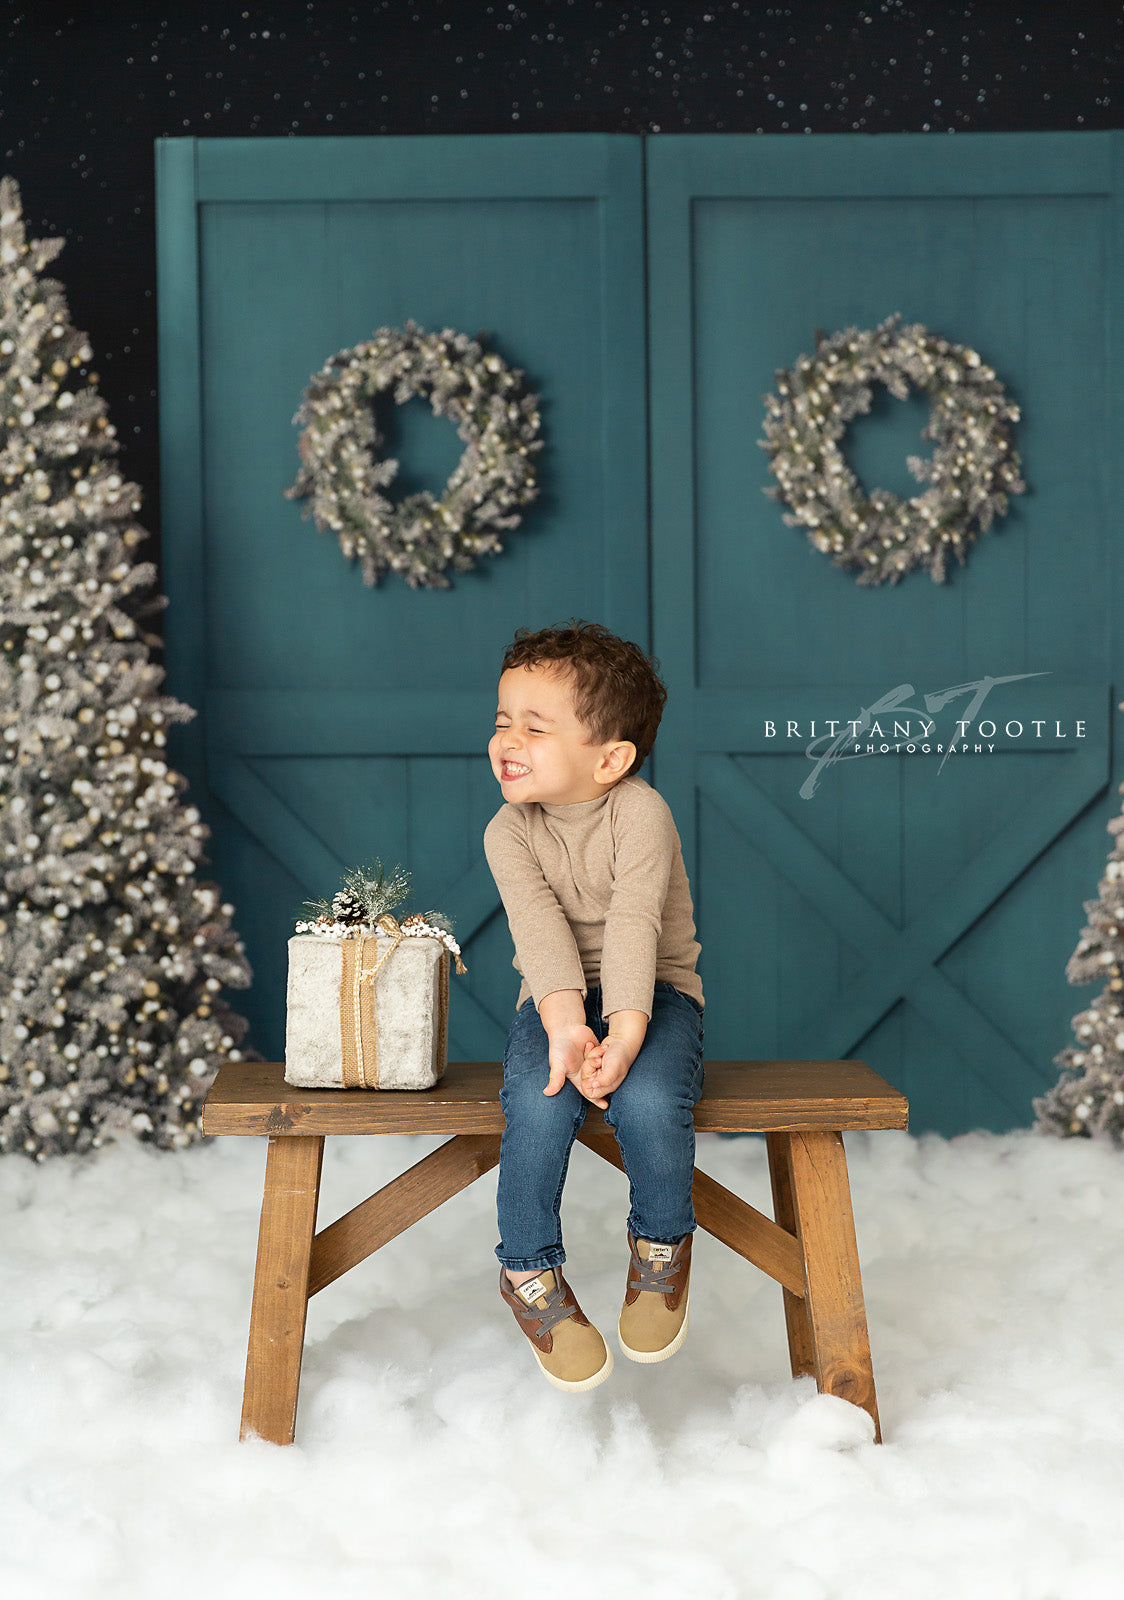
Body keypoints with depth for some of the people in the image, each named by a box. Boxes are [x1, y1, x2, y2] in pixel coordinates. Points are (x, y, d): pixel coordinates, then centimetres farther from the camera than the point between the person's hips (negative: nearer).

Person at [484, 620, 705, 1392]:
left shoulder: (640, 813, -14)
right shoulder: (510, 830, -5)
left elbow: (634, 924, -26)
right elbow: (540, 928, -21)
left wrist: (626, 1031, -39)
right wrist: (565, 1022, -38)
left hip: (653, 989, -2)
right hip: (558, 998, 2)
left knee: (648, 1100, -32)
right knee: (538, 1101, -29)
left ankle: (662, 1244, -2)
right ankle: (530, 1270, -7)